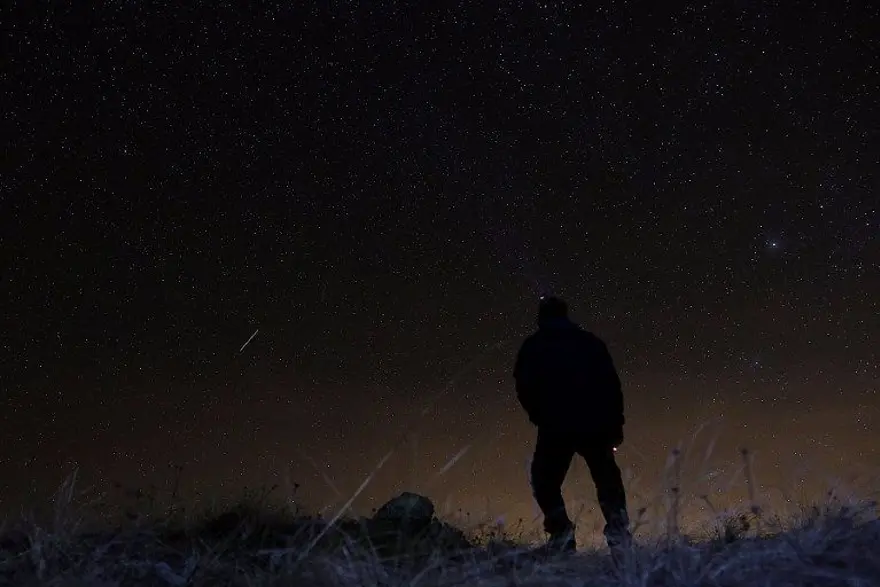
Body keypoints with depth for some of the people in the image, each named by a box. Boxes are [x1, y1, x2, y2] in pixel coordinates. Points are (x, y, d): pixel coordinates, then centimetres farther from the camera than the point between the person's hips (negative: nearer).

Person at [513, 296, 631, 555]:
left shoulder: (532, 347, 7)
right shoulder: (590, 342, 11)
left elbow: (524, 388, 1)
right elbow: (612, 385, 6)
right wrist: (616, 424, 9)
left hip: (555, 427, -2)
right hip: (595, 425, 2)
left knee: (545, 480, 12)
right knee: (607, 480, 15)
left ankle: (561, 531, -3)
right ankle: (618, 532, 4)